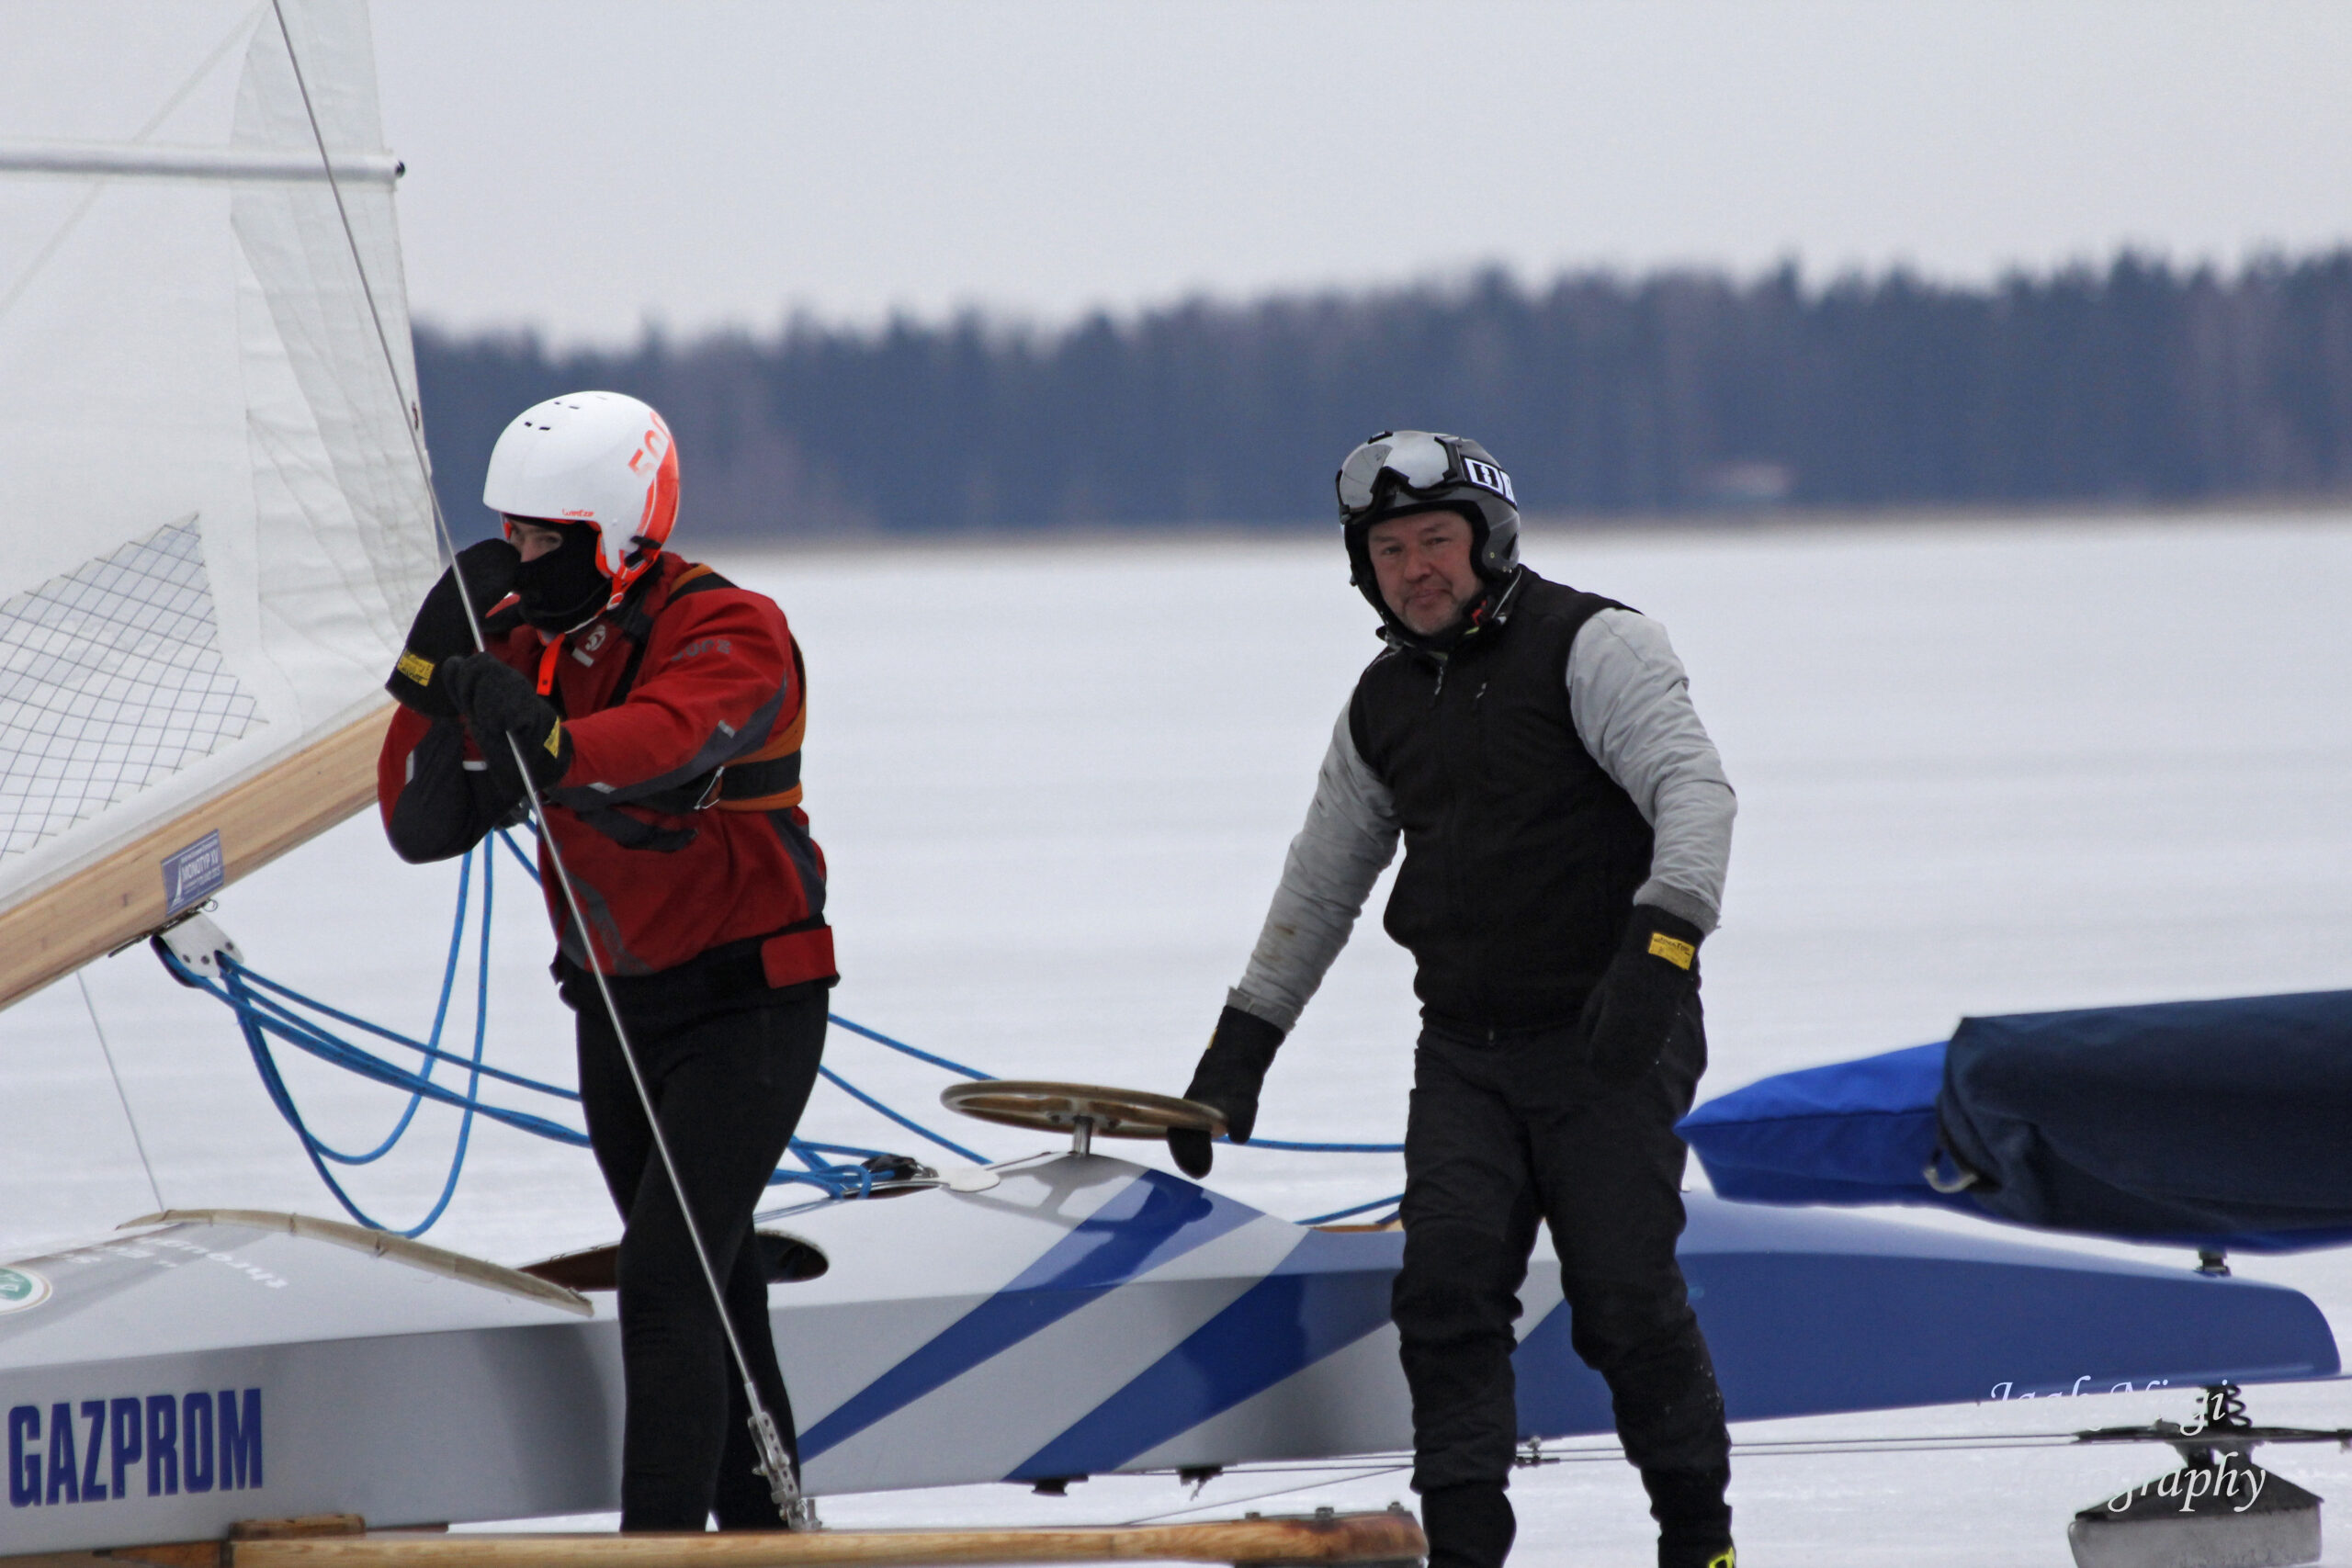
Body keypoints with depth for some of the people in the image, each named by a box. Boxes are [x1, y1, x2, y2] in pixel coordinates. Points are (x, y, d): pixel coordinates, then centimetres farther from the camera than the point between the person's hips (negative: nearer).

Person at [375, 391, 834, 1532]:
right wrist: (437, 670, -15)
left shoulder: (727, 633, -18)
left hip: (743, 1001, -7)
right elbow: (422, 825, -2)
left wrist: (550, 742, -59)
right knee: (713, 1290, 16)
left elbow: (664, 738, -39)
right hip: (614, 1008, 7)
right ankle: (766, 1533, 27)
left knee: (665, 1285, -18)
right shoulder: (527, 648, 2)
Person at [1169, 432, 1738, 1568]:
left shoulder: (1590, 645, -6)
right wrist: (1240, 1044, 24)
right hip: (1464, 1052, 5)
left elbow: (1692, 787, -18)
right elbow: (1322, 879, 25)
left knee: (1624, 1296, -6)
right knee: (1447, 1277, -11)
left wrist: (1662, 939, -34)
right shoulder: (1385, 704, 15)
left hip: (1610, 1042, -5)